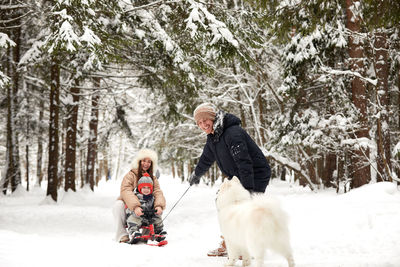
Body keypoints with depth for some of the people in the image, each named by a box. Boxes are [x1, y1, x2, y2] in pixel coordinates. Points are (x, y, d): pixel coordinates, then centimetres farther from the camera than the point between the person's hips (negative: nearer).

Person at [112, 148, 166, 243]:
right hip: (129, 209, -3)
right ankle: (122, 235, -26)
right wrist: (135, 206, -43)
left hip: (144, 210, 3)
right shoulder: (131, 175, -8)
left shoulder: (153, 179, 7)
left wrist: (159, 205, -34)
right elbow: (126, 192, -25)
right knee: (118, 204, -32)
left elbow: (158, 193, -10)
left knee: (159, 209, -19)